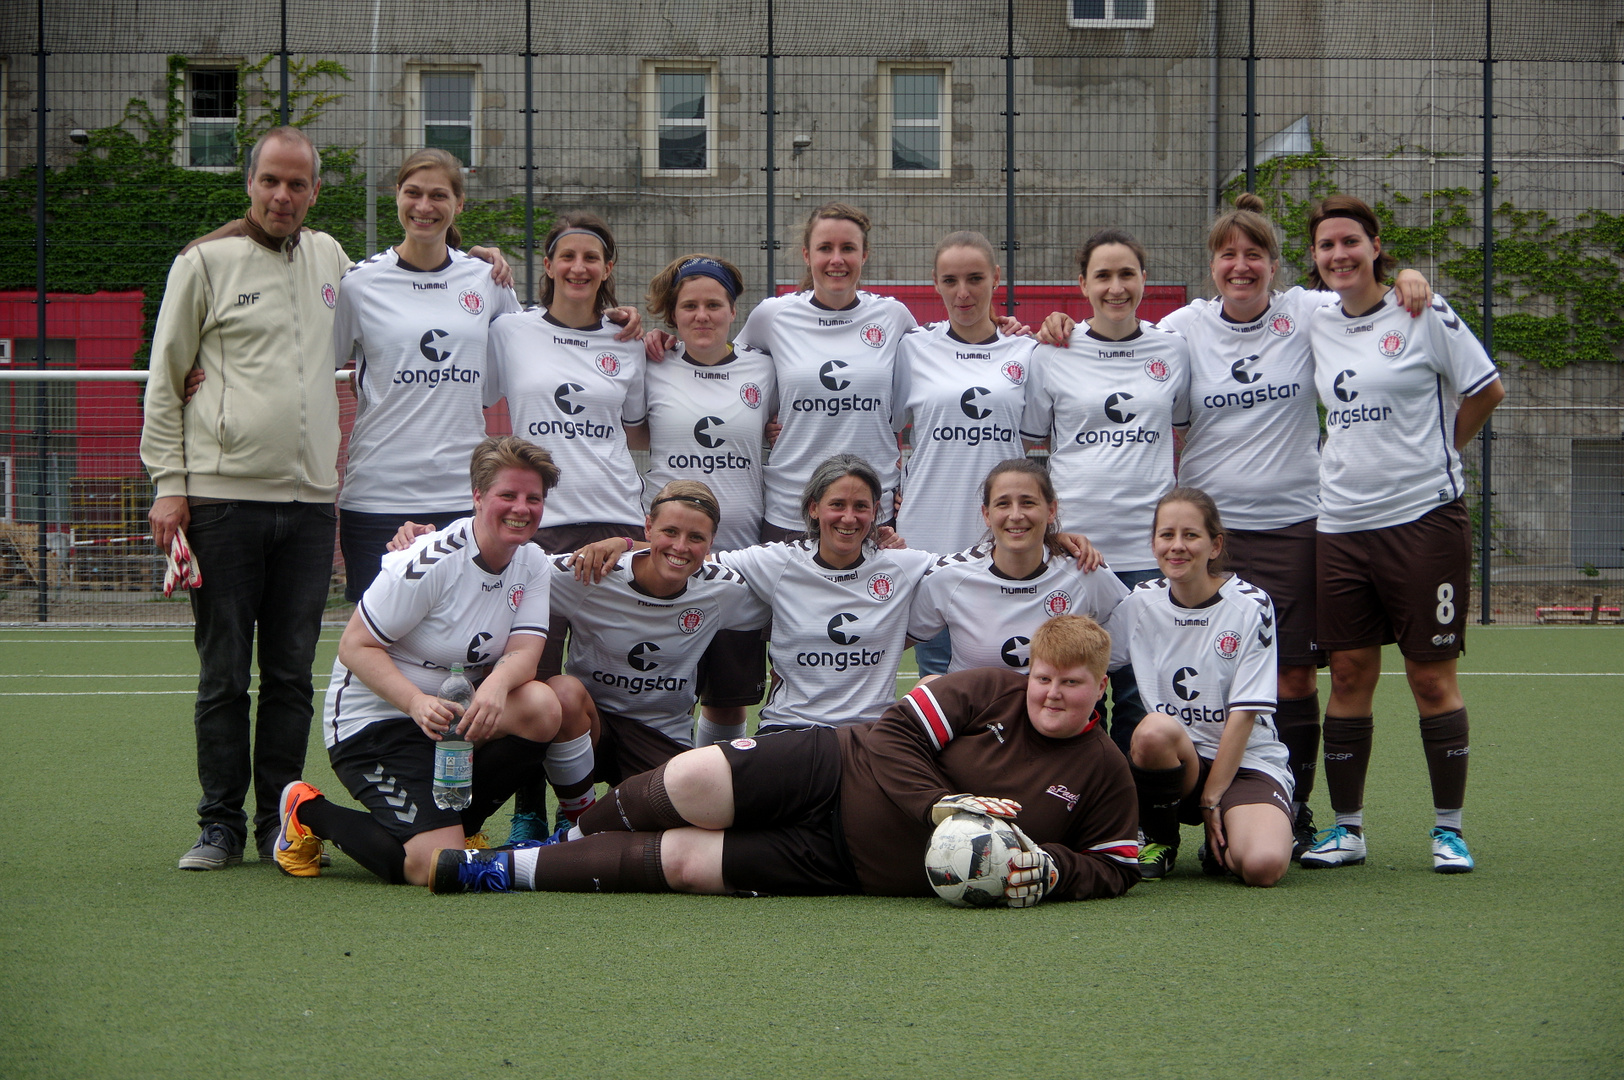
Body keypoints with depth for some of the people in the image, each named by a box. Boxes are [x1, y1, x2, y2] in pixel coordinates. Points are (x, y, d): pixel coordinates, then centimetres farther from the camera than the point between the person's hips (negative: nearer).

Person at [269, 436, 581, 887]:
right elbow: (355, 647, -18)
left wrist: (497, 684, -36)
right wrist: (417, 703, -33)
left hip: (456, 713, 7)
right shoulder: (431, 562, -20)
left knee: (542, 706, -25)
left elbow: (524, 653, -11)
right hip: (371, 722, -6)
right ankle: (309, 813, 6)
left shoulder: (532, 564, 1)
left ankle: (458, 822, -1)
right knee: (436, 866, -22)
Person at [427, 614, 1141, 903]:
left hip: (862, 865, -1)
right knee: (693, 780, -21)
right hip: (840, 769, 1)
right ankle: (578, 827, 12)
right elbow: (898, 731, -3)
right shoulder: (992, 692, 0)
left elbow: (1114, 867, 4)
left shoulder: (1104, 777, 0)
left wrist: (1051, 871, -17)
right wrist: (942, 803, -19)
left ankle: (502, 872, -3)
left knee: (683, 863, -14)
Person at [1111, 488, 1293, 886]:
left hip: (1247, 763, -2)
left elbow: (1244, 712, -11)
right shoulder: (1140, 603, 3)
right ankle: (1159, 841, -7)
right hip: (1177, 763, 2)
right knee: (1156, 729, -35)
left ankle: (1222, 842, 7)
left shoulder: (1250, 606, -7)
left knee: (1263, 866, -32)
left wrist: (1211, 799, -14)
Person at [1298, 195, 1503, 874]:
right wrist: (1346, 458, 12)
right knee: (1349, 673, 4)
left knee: (1431, 676, 0)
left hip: (1423, 517, -4)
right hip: (1340, 524, 4)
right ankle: (1347, 828, 12)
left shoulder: (1423, 314, -4)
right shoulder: (1315, 323, 9)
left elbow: (1486, 391, 3)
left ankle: (1449, 829, 8)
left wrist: (1433, 455, 8)